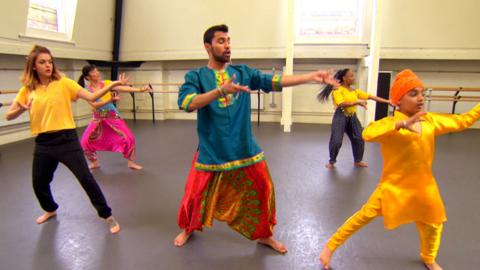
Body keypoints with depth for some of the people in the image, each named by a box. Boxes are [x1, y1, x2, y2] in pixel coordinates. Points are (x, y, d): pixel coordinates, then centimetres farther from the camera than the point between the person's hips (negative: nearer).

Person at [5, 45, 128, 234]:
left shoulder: (63, 83, -3)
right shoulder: (27, 89, 4)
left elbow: (91, 97, -11)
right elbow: (9, 116, 6)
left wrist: (113, 84, -23)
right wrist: (22, 109, -17)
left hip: (66, 139, -4)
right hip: (43, 143, 4)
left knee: (86, 179, -7)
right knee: (39, 182, 18)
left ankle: (108, 216, 5)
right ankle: (51, 209, 48)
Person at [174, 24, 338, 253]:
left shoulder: (243, 72, 5)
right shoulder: (196, 76, -4)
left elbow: (273, 81, -4)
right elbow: (186, 103, -21)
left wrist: (311, 77, -13)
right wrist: (221, 90, -33)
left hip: (244, 150, 3)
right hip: (211, 152, -2)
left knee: (263, 192, 9)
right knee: (195, 196, 9)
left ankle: (264, 235, 34)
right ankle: (188, 229, 41)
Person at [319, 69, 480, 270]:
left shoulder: (431, 120, 0)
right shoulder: (390, 123, -19)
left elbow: (462, 121, 13)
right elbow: (367, 134, -39)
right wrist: (402, 123, -43)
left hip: (423, 185, 6)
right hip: (394, 185, -6)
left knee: (433, 224, 19)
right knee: (364, 216, -6)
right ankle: (330, 247, 10)